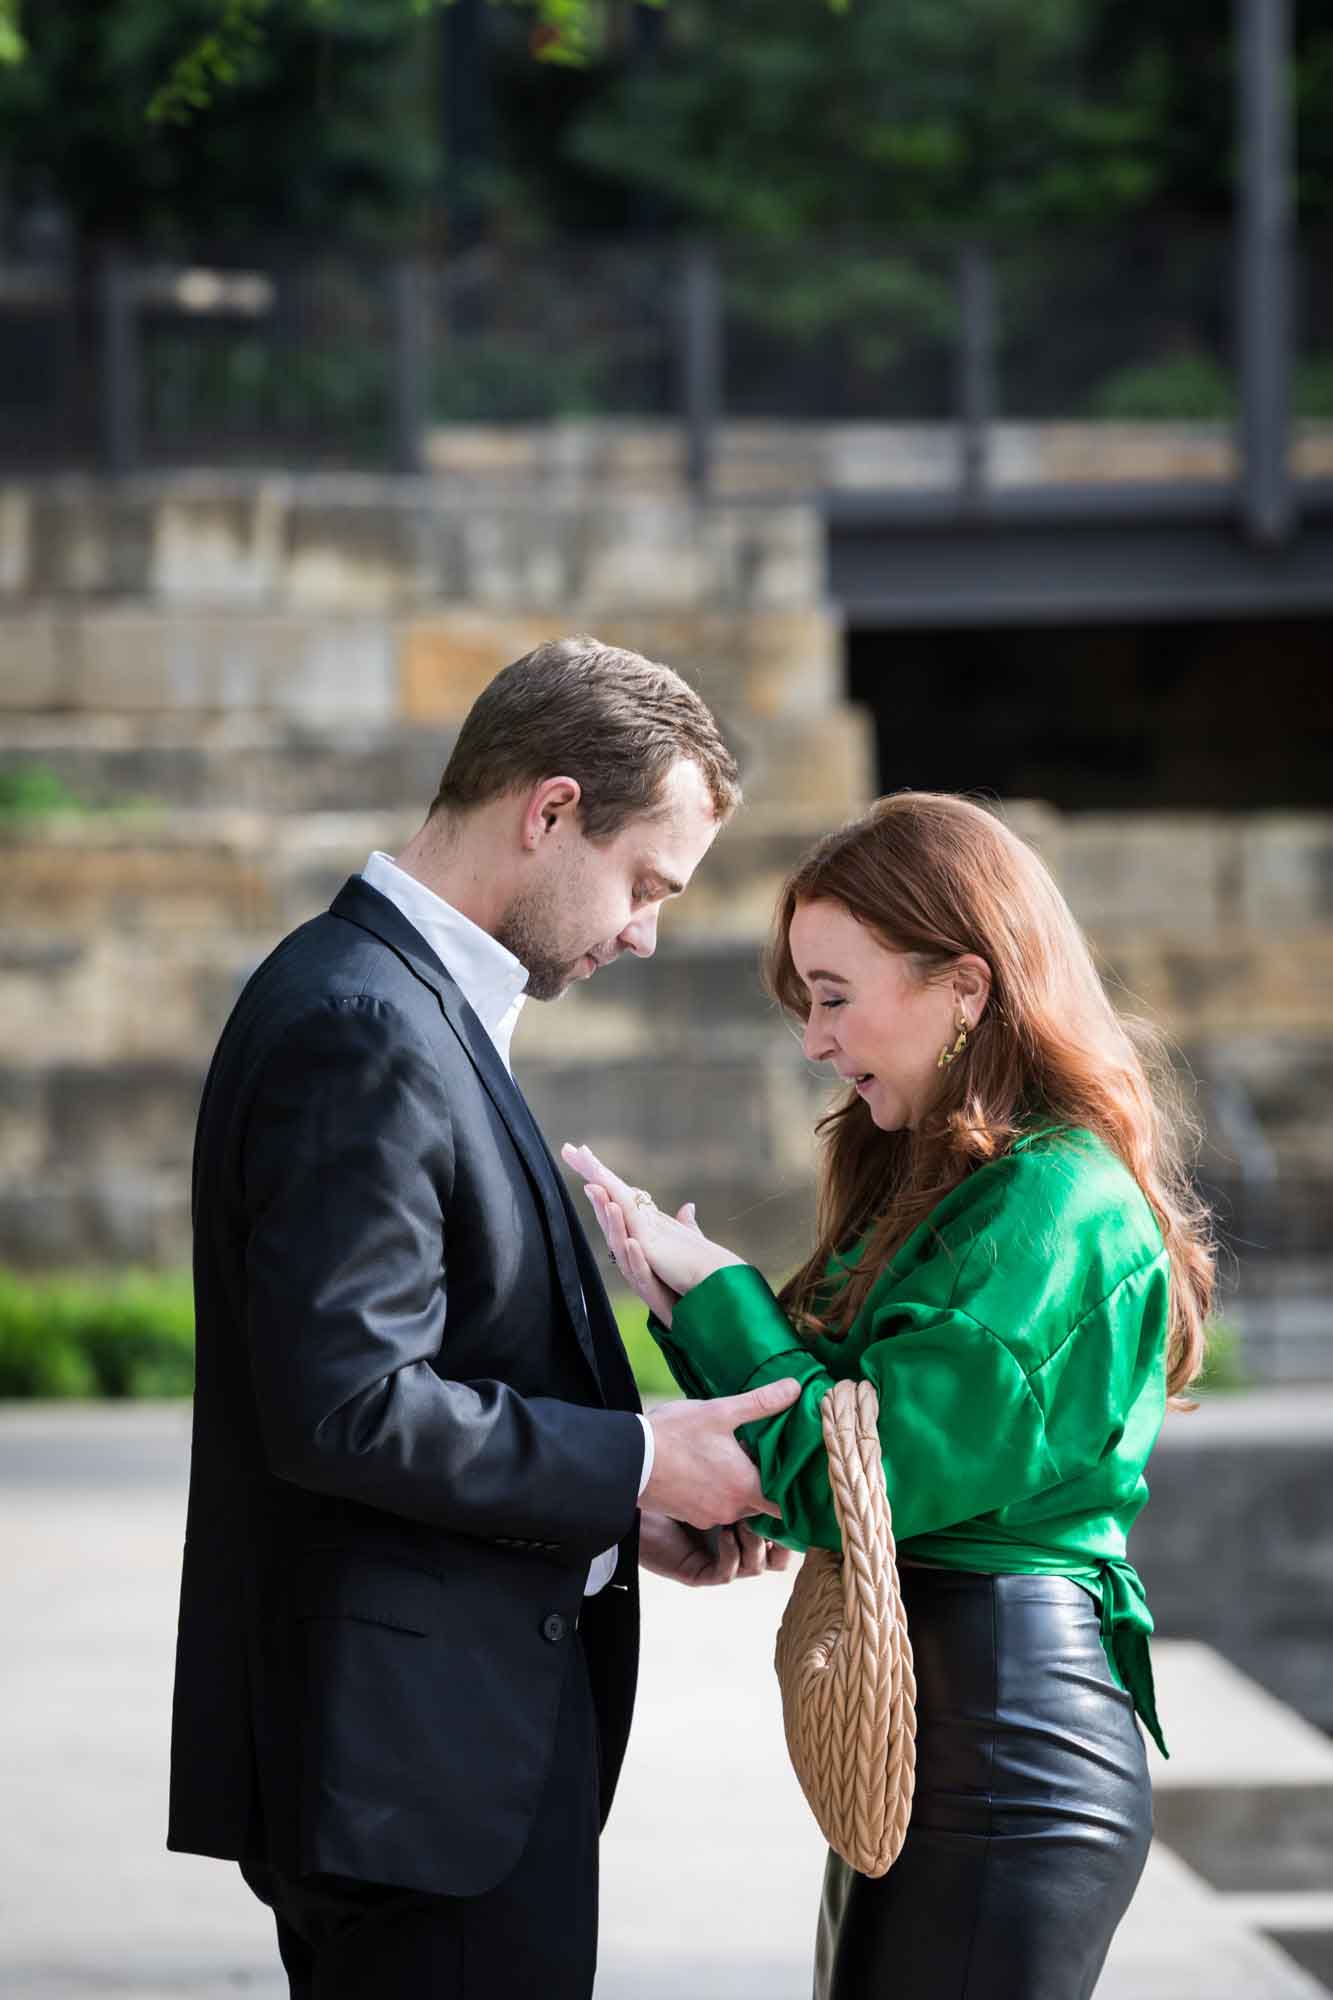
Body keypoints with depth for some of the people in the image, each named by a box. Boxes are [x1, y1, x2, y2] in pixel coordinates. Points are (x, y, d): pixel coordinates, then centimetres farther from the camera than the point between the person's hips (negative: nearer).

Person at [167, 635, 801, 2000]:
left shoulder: (404, 1007, 17)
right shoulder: (362, 1030, -17)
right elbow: (343, 1404, -24)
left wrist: (620, 1517, 9)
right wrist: (636, 1467, -15)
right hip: (421, 1758, -11)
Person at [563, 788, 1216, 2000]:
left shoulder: (1053, 1205, -15)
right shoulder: (936, 1187, 15)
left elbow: (855, 1486, -17)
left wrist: (721, 1294, -6)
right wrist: (685, 1299, 3)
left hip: (1005, 1755, -10)